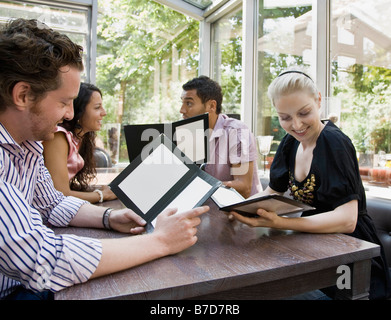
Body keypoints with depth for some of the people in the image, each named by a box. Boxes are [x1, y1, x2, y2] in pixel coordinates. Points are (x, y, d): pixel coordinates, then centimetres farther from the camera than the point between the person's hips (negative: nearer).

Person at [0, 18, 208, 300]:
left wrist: (108, 218, -6)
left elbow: (51, 203, 11)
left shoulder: (27, 142, -1)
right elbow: (41, 263, -34)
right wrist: (160, 241, -27)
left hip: (23, 280, 7)